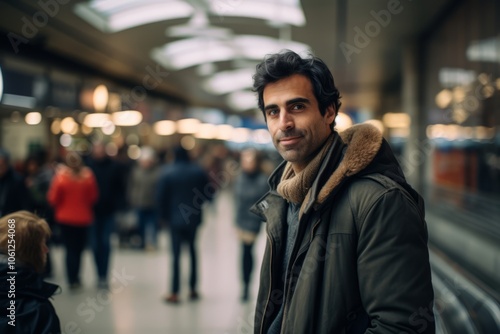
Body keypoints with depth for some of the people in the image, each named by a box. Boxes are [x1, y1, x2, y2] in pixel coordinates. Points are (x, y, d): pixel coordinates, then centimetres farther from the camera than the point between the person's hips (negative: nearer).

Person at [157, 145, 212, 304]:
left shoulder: (167, 172, -5)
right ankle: (193, 289, 18)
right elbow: (209, 192, 1)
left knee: (176, 254, 0)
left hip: (175, 218, -2)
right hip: (194, 218, 2)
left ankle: (175, 293, -3)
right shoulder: (198, 171, 0)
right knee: (193, 251, 15)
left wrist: (165, 215, 6)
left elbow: (162, 196, -6)